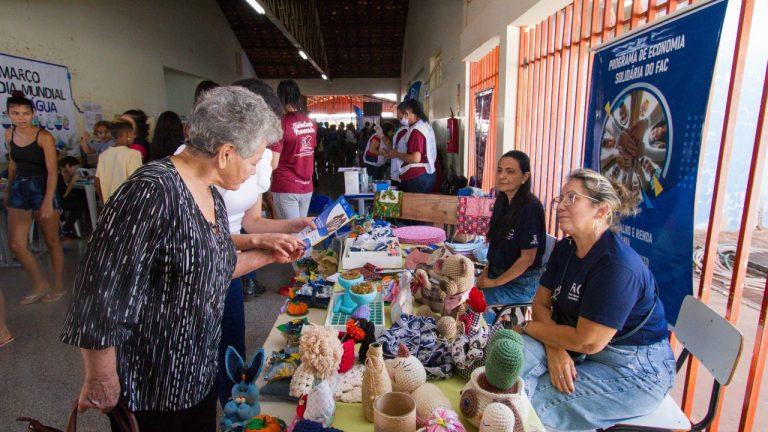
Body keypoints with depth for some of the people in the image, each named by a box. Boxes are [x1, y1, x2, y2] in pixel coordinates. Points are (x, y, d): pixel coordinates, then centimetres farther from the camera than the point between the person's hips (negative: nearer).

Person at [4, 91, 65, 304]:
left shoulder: (44, 137, -12)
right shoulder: (9, 135, 6)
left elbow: (52, 171, -16)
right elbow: (13, 164, 19)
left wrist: (48, 202, -22)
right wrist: (9, 190, 22)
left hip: (42, 189, -5)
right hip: (19, 190, 6)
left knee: (52, 242, 5)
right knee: (16, 244, 1)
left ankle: (58, 286, 20)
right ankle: (40, 284, 18)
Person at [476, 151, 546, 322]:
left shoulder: (530, 208, -20)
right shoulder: (502, 201, 5)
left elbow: (527, 258, -18)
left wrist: (495, 282, -12)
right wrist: (486, 272, 3)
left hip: (521, 282, -7)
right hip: (497, 273, 7)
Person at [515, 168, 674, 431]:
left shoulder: (618, 266, -27)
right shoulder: (564, 249, 2)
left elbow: (588, 342, -27)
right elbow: (541, 303, 0)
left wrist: (527, 327, -14)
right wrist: (554, 347, -20)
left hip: (635, 370, -7)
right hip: (576, 346, 7)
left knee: (530, 401, -23)